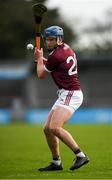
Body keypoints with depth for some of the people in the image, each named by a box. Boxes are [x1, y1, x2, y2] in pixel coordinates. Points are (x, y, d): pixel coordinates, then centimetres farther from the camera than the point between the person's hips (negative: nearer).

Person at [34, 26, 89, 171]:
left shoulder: (56, 55, -15)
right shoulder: (67, 49, 13)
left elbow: (41, 75, -1)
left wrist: (39, 58, 14)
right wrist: (43, 60, 23)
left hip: (70, 94, -10)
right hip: (65, 95, 10)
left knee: (55, 127, -25)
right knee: (47, 129, 11)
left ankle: (80, 155, -25)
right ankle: (56, 163, 18)